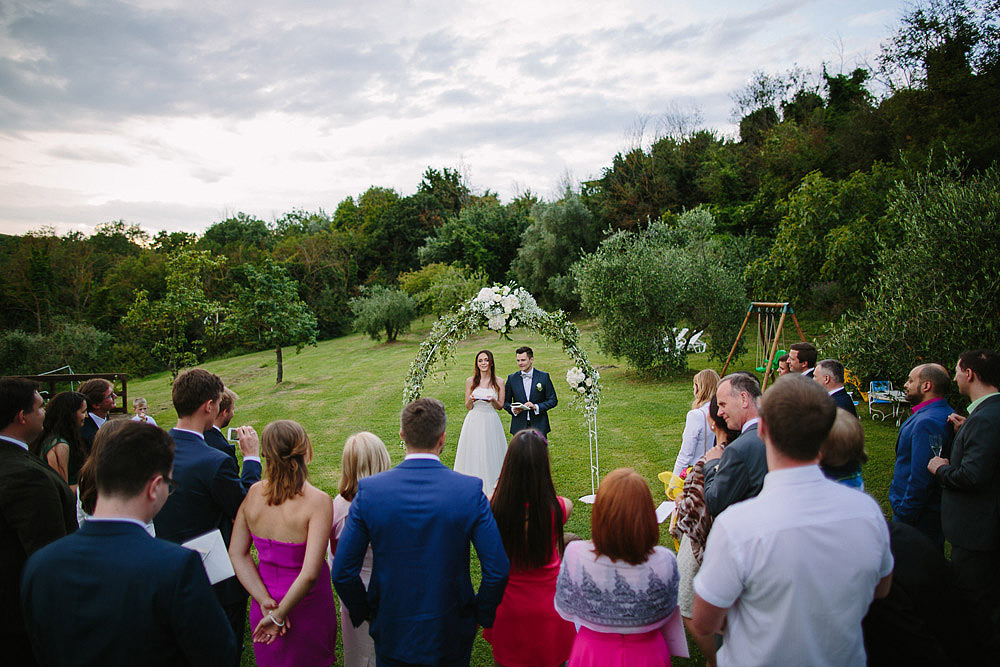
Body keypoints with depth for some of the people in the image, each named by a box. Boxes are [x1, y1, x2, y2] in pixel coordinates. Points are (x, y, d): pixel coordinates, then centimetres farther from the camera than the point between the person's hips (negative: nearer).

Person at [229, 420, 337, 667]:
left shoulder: (253, 493, -10)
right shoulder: (317, 501, -26)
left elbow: (237, 554, -5)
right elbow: (310, 573, -29)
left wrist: (266, 601, -8)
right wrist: (279, 614, -17)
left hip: (263, 610, 4)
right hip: (306, 608, -4)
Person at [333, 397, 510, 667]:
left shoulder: (369, 490, -16)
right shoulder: (470, 491, -18)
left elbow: (342, 572, -11)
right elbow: (498, 571, -16)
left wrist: (363, 612, 7)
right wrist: (481, 615, 2)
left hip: (391, 634, 1)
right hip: (450, 635, 0)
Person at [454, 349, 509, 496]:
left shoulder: (499, 382, 1)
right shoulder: (470, 381, 2)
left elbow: (500, 406, 6)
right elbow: (468, 407, 5)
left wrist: (493, 400, -15)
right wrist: (471, 400, -17)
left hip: (491, 422, 0)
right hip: (474, 422, 0)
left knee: (491, 454, 3)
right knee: (473, 454, 3)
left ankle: (492, 490, 14)